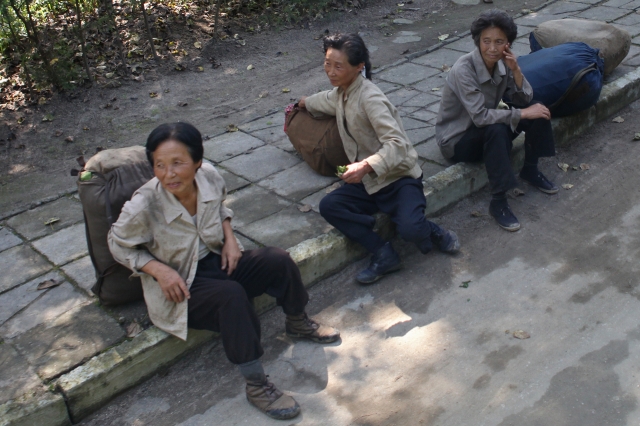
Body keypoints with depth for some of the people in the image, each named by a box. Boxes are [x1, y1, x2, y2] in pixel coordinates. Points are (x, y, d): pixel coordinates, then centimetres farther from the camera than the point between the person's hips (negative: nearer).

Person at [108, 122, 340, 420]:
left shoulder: (210, 178, -14)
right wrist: (158, 270, -21)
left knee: (277, 260, -12)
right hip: (179, 287, -5)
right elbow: (118, 245, -8)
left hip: (216, 261, 5)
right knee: (232, 296, -32)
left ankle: (298, 324, 16)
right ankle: (255, 386, -21)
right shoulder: (142, 207, -27)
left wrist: (229, 237, -6)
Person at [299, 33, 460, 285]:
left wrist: (366, 166, -42)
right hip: (369, 182, 8)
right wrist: (303, 103, 46)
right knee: (329, 206, -18)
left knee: (410, 229, -32)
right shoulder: (341, 92, 6)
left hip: (399, 177, -8)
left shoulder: (369, 97, -20)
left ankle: (432, 233, 6)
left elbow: (396, 144, -30)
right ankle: (383, 254, -15)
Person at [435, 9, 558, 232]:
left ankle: (530, 170, 10)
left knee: (538, 110, -8)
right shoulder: (463, 70, -28)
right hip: (456, 139, -7)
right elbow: (480, 117, -34)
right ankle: (498, 202, -27)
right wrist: (523, 114, -27)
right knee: (497, 130, -36)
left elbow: (525, 101, -6)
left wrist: (515, 70, -22)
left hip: (486, 129, 7)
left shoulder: (501, 63, -7)